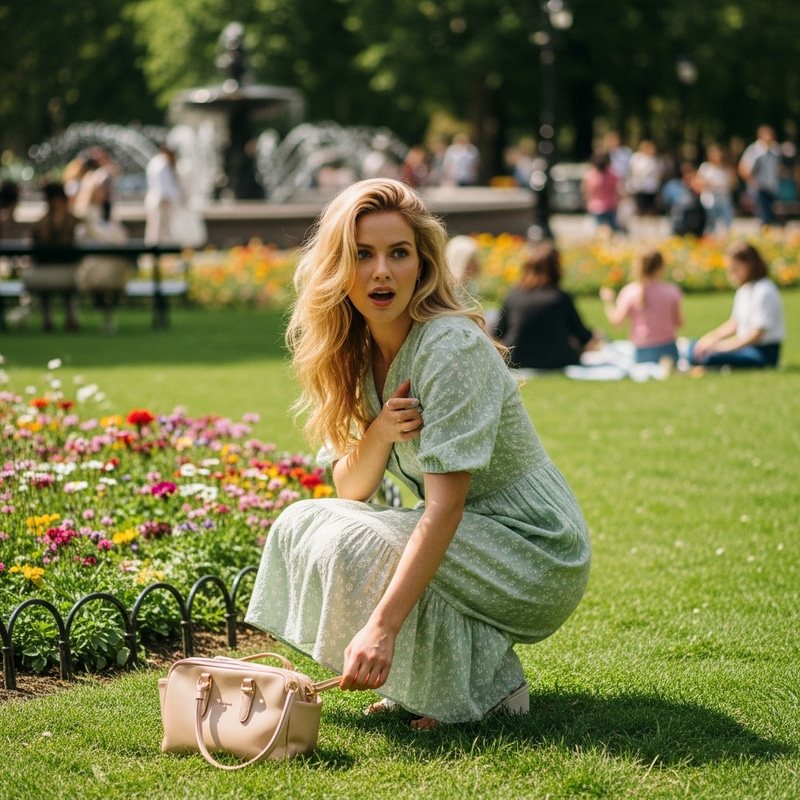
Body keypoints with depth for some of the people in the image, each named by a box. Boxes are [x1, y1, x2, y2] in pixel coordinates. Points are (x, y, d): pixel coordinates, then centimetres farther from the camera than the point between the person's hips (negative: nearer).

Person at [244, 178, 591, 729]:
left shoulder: (452, 347, -23)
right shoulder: (356, 351, 1)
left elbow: (445, 505, -30)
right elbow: (350, 491, 1)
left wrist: (382, 626, -38)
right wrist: (380, 432, -21)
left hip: (538, 557, -8)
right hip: (463, 540, 8)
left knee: (350, 546, -25)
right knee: (301, 523, -5)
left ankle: (486, 683, -8)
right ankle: (413, 679, 6)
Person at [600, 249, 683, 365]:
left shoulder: (630, 291, -6)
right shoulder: (672, 291, -2)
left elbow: (616, 321, -5)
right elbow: (679, 322, 4)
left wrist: (608, 302, 11)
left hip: (643, 352, -1)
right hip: (668, 349, 1)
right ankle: (667, 363, -27)